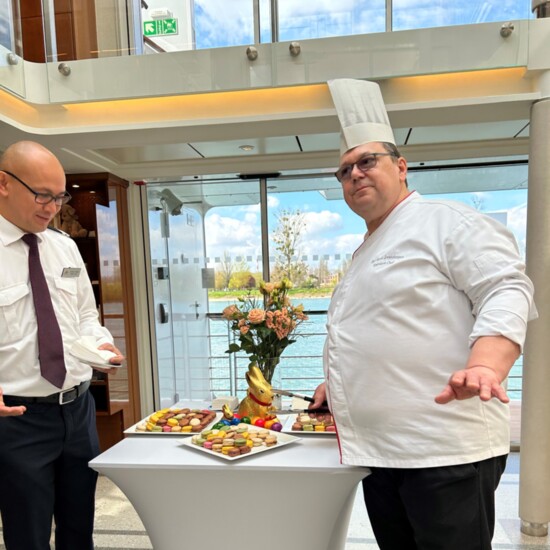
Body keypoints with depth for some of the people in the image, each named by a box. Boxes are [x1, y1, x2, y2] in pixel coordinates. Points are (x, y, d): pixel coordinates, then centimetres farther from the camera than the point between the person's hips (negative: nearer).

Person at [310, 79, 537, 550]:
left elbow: (506, 293, -18)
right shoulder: (367, 251, 20)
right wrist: (338, 382, 23)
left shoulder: (449, 222, -6)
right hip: (377, 448, 9)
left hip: (446, 449, -8)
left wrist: (485, 367, -34)